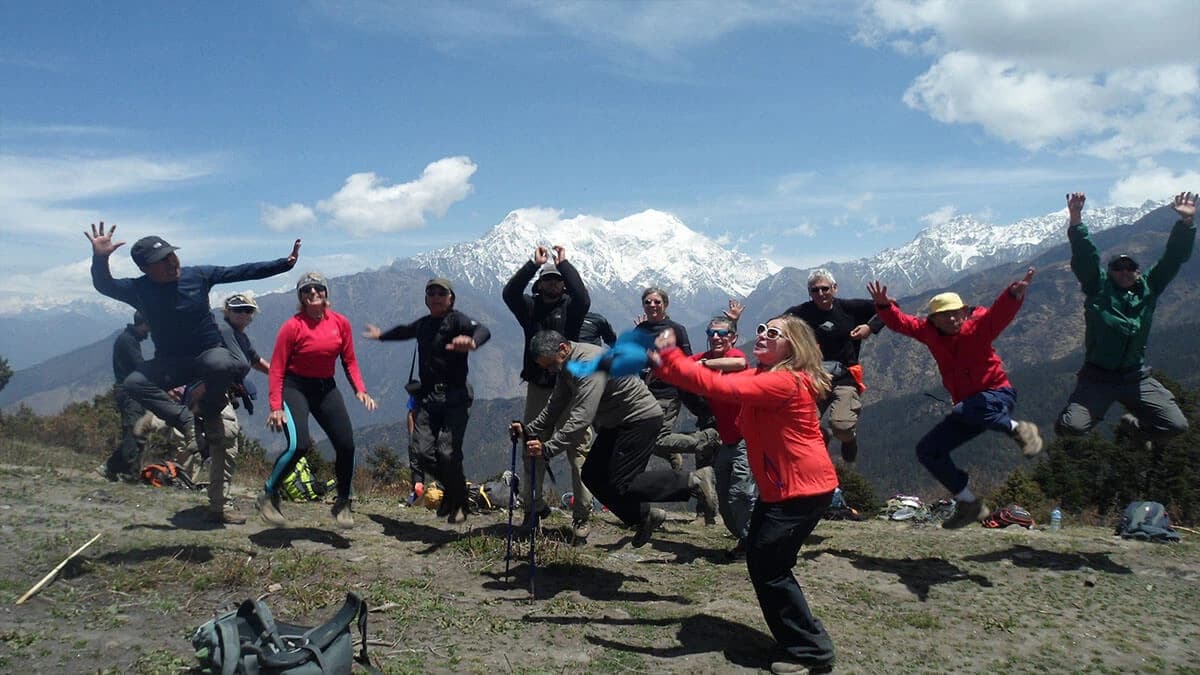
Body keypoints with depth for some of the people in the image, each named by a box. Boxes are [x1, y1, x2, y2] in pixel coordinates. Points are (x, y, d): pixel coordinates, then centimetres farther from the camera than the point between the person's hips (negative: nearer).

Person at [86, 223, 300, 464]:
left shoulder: (197, 275, -8)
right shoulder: (139, 289, -7)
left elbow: (243, 272, -7)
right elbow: (105, 286, -20)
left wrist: (285, 263, -13)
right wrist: (100, 258, -40)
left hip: (210, 353, -1)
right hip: (170, 362, 2)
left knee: (222, 365, -38)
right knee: (134, 383, -24)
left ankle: (210, 410, -5)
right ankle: (185, 419, -9)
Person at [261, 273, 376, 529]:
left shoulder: (341, 323, 0)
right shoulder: (293, 326, -13)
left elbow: (349, 361, 8)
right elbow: (277, 368, -11)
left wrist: (360, 390, -7)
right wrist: (276, 406, -16)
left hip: (326, 388, 5)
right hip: (295, 386, -5)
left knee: (346, 445, -2)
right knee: (299, 445, -23)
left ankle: (342, 505, 18)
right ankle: (268, 496, 1)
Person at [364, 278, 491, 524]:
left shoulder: (456, 320, -5)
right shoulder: (423, 324, 17)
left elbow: (483, 330, -26)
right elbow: (405, 331, 42)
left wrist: (472, 341, -50)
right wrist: (381, 335, 60)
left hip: (454, 398, -6)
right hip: (427, 397, 6)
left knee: (448, 453, -15)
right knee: (422, 453, -7)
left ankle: (459, 503, 11)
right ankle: (452, 488, 22)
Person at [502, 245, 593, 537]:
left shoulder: (571, 307, 2)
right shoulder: (530, 307, 9)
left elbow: (583, 298, -19)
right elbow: (509, 293, -7)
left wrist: (564, 263, -12)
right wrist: (533, 264, -10)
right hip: (537, 389, 3)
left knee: (578, 451, -5)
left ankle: (581, 515, 0)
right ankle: (532, 507, 21)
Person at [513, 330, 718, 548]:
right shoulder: (566, 365, 2)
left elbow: (581, 419, -36)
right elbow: (555, 406, 11)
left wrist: (547, 449, -37)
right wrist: (529, 430, 0)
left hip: (641, 420, -10)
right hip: (615, 423, 10)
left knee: (621, 485, -13)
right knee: (592, 476, 6)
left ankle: (689, 483, 0)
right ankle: (643, 517, 19)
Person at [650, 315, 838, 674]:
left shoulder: (786, 382, -21)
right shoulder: (761, 376, 11)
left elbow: (721, 387, -30)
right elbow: (720, 381, 3)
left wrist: (670, 358, -27)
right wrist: (665, 364, -10)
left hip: (803, 489, -10)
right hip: (778, 487, 10)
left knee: (768, 567, -5)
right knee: (760, 560, 13)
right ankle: (800, 642, 27)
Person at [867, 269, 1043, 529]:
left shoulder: (978, 326, -14)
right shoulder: (929, 332, 0)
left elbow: (999, 313, -32)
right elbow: (900, 322, -5)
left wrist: (1014, 295, -53)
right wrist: (884, 305, -26)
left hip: (996, 395, -6)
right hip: (967, 406, 6)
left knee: (965, 410, -40)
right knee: (927, 450, 1)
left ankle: (1018, 428, -14)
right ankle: (969, 504, 9)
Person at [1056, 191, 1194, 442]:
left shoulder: (1148, 288, 8)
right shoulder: (1098, 286, -2)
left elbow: (1173, 259, 4)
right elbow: (1084, 257, -15)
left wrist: (1186, 222, -6)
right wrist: (1076, 221, -30)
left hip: (1136, 377, 4)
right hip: (1098, 377, -4)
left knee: (1176, 425, -5)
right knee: (1070, 427, -22)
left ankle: (1133, 424, 27)